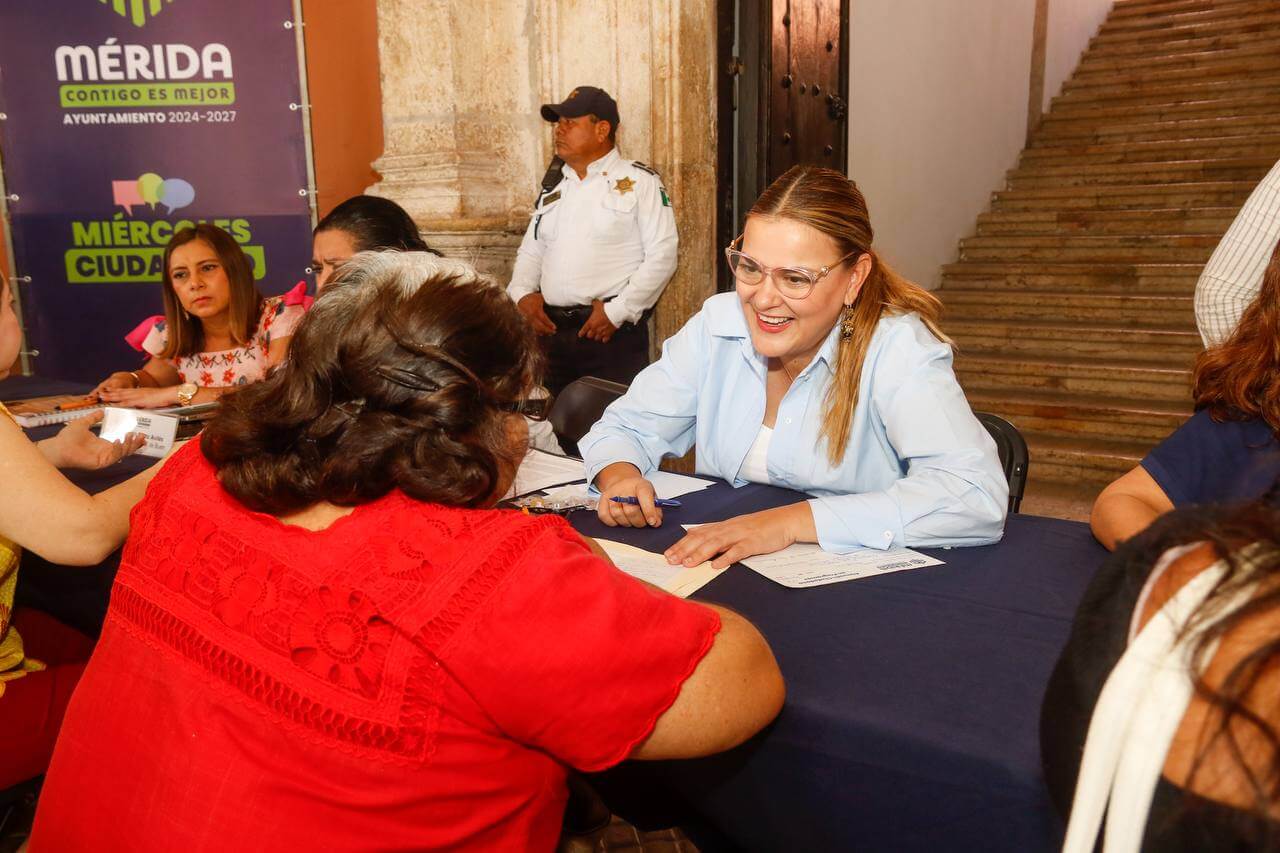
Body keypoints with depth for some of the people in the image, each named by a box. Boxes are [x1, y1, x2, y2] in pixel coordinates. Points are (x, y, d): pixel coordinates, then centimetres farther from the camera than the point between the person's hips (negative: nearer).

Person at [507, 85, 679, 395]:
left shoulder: (640, 182, -1)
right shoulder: (554, 185, 18)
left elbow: (662, 255, -8)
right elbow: (531, 250, 21)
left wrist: (618, 311, -13)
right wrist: (523, 294, 2)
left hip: (613, 332, -5)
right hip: (551, 330, 5)